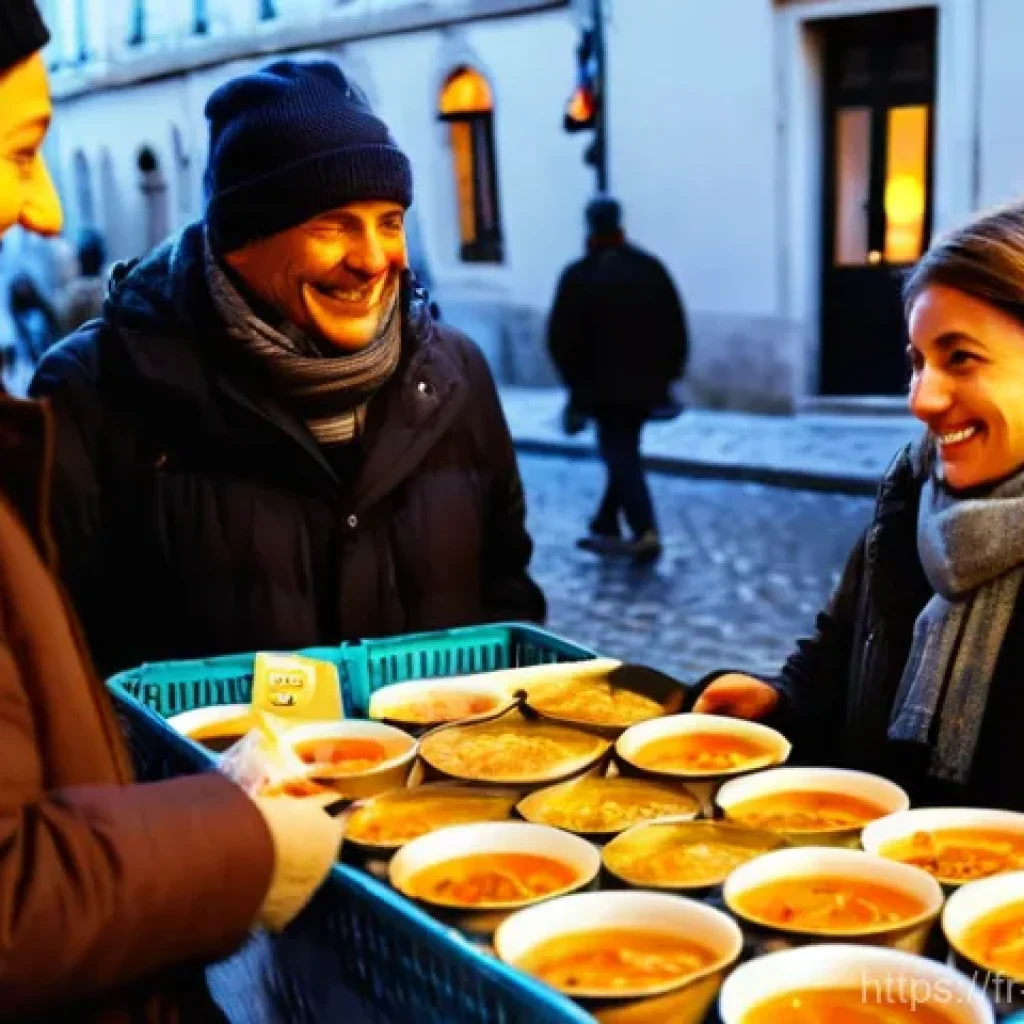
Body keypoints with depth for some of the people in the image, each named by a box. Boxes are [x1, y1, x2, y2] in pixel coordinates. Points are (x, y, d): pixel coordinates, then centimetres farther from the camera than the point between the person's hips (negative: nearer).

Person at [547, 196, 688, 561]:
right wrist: (668, 373, 12)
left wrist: (576, 381, 4)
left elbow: (560, 338, -8)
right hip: (645, 382, 5)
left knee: (619, 455, -3)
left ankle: (645, 531, -16)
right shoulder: (651, 268, 5)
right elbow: (676, 327, 6)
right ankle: (606, 527, 22)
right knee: (623, 452, 16)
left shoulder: (578, 277, -7)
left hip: (604, 384, -5)